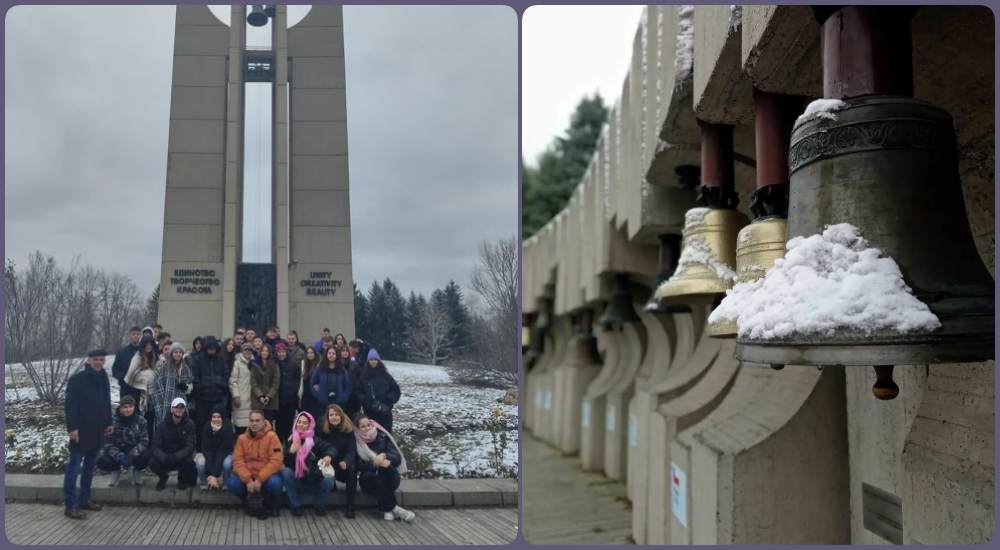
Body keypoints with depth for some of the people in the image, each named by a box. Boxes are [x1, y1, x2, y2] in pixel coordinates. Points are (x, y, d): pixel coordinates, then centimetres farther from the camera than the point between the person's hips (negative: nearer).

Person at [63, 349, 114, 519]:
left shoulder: (103, 378, 11)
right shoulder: (77, 379, -11)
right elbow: (70, 405, -14)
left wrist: (109, 422, 13)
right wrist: (72, 427, -19)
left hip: (98, 430, 7)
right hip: (81, 430, -7)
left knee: (90, 465, 13)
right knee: (74, 466, -4)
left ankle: (84, 499, 22)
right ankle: (70, 505, -3)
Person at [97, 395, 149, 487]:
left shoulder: (140, 420, -7)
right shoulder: (114, 421, -9)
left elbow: (144, 441, -13)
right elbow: (108, 442, -12)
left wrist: (132, 455, -30)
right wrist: (118, 455, -30)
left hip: (134, 453, -1)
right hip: (117, 452, 1)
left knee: (145, 456, -33)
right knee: (102, 462, -28)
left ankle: (136, 471, 5)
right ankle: (116, 470, 10)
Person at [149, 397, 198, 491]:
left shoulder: (189, 424, -9)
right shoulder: (162, 425, -5)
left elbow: (190, 447, -17)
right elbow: (154, 447, -14)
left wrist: (175, 457, -35)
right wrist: (165, 458, -34)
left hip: (182, 458, -1)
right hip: (165, 460, 1)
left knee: (188, 461, -35)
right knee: (153, 463, -30)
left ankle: (182, 479, 2)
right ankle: (163, 477, 7)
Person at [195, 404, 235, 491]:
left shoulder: (227, 428, -25)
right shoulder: (207, 428, -18)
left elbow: (223, 451, -27)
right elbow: (206, 450, -22)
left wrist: (215, 475, -34)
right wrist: (210, 474, -32)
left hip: (225, 455, -2)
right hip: (209, 455, 2)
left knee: (227, 463, -35)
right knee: (200, 462, -31)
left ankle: (225, 483, -5)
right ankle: (204, 482, 0)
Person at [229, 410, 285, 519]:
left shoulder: (271, 437, -10)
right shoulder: (242, 438, 1)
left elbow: (275, 461, -17)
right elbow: (238, 461, -6)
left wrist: (260, 479, -23)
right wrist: (248, 480, -20)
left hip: (267, 475, -3)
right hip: (247, 475, 3)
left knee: (274, 483, -34)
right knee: (232, 484, -23)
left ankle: (275, 506, 0)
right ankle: (250, 502, 7)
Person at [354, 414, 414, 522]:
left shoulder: (383, 437, -3)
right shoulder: (355, 442, -5)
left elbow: (397, 459, -9)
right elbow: (358, 465, -16)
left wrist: (384, 456, -30)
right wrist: (375, 463, -33)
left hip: (389, 479, 0)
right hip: (369, 481, 0)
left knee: (385, 466, -32)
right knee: (369, 476, -34)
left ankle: (387, 509, -31)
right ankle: (393, 508, -27)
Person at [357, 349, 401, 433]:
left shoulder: (385, 375, 5)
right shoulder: (363, 376, 4)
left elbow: (396, 389, 6)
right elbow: (359, 392, 3)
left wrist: (388, 400, -6)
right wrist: (366, 401, -10)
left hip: (385, 411, 0)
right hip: (369, 411, 0)